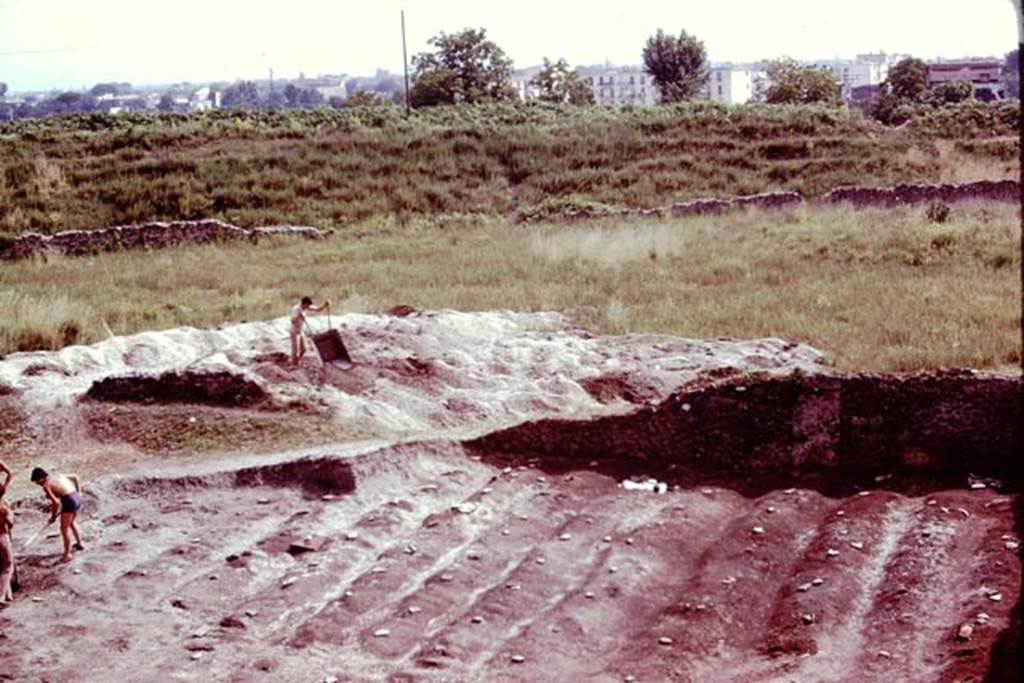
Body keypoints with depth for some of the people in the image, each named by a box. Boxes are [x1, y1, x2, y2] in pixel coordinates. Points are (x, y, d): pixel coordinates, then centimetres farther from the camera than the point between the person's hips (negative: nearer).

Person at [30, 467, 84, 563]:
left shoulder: (46, 486, -6)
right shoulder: (56, 475, 17)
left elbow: (56, 502, -13)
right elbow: (75, 477, 22)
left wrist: (53, 516, 1)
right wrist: (79, 491, 26)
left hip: (69, 501, -8)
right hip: (77, 497, 8)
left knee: (64, 529, 5)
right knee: (71, 522, 31)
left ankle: (67, 554, 12)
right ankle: (80, 543, 43)